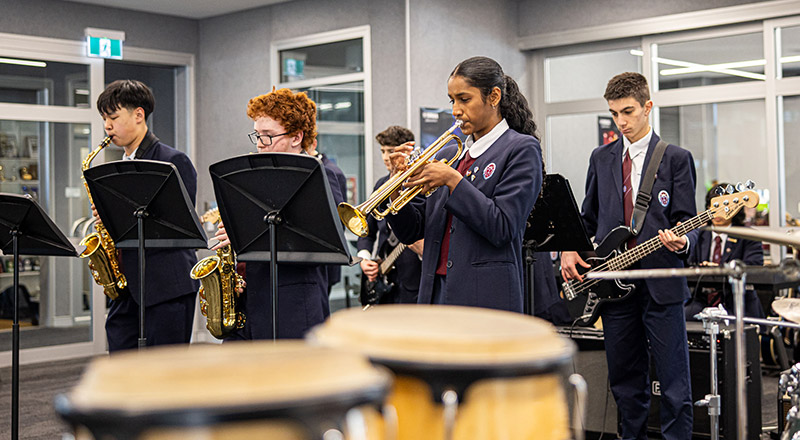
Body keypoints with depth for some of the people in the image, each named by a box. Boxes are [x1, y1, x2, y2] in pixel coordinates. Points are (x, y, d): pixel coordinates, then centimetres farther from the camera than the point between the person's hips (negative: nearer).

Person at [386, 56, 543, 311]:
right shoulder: (448, 155, 17)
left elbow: (503, 228, -14)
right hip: (437, 292, 6)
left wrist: (453, 180, -14)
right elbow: (411, 232, 14)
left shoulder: (522, 149, -2)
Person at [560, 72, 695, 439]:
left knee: (674, 380, -2)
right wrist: (570, 248, 2)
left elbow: (686, 221, -1)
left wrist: (680, 242, -23)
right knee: (625, 380, 12)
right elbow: (588, 217, 19)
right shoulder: (601, 158, 14)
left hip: (660, 282, -4)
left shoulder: (676, 158, 2)